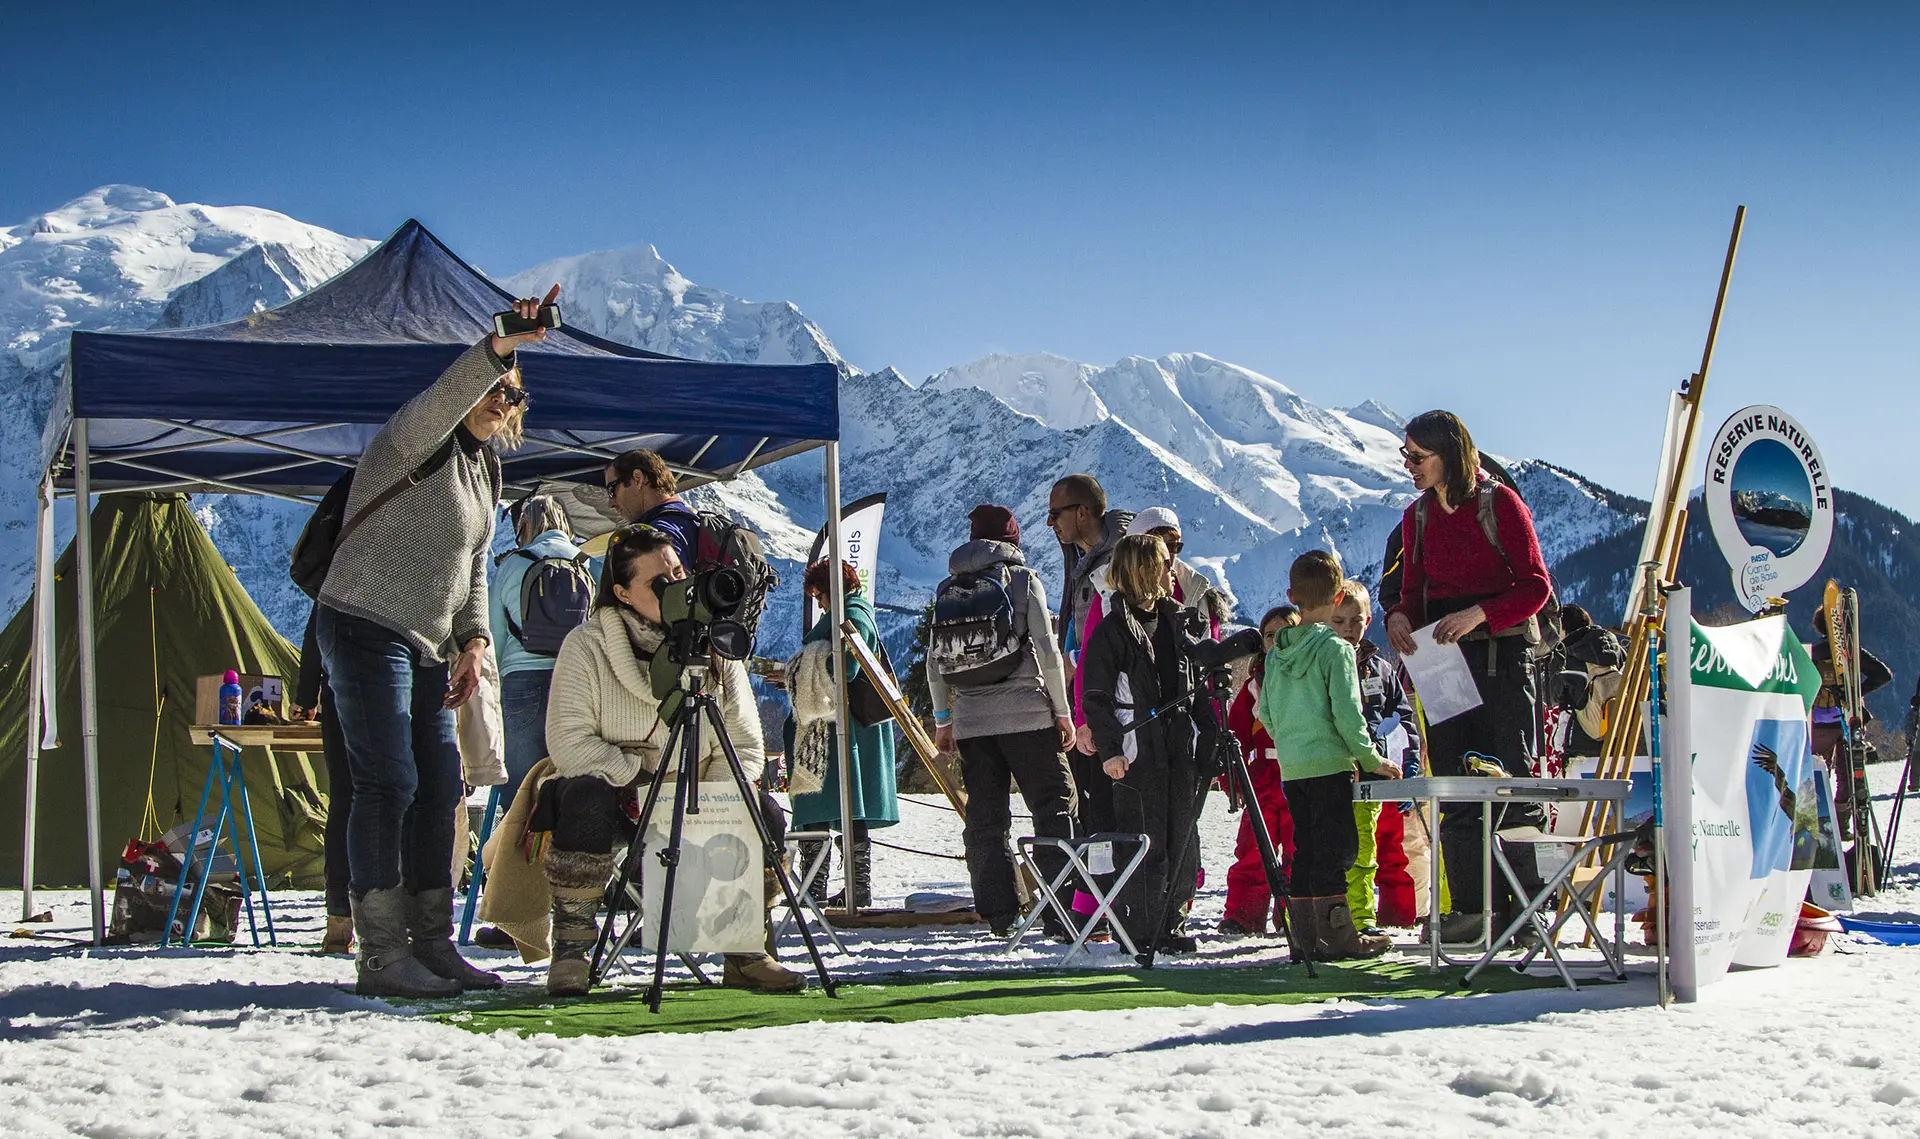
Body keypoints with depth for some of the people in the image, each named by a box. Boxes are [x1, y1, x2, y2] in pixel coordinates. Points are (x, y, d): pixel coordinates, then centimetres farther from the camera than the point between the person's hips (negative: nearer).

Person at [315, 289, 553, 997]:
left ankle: (432, 943, 15)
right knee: (389, 783, -13)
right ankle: (382, 957, -11)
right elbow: (445, 397, -32)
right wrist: (500, 346, -46)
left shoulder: (485, 469, 18)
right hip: (366, 629, -9)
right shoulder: (415, 442, -7)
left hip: (427, 647, 9)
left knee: (440, 788, 7)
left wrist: (472, 639, 6)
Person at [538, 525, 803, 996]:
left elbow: (745, 746, -1)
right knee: (587, 800, -37)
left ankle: (747, 953, -5)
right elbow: (569, 744, -16)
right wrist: (639, 779, -20)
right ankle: (570, 949, -19)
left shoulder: (714, 647, 4)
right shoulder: (586, 647, -6)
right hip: (617, 800, -3)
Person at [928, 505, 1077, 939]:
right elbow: (1047, 650, -5)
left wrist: (942, 719, 18)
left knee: (985, 817, 8)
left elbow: (935, 663, 10)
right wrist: (1062, 711, 2)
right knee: (1054, 806, 0)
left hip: (970, 719, 4)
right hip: (1026, 713, -4)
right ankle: (1060, 914, -7)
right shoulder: (1023, 579, 0)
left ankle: (998, 915, 6)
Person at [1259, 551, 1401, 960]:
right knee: (1335, 847, -2)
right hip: (1329, 762, -6)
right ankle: (1338, 937, -1)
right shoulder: (1335, 649, -9)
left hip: (1290, 767, 7)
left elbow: (1265, 712, 13)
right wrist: (1372, 760, -5)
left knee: (1305, 848, 11)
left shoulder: (1276, 651, 10)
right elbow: (1347, 713, -13)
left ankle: (1305, 936, 12)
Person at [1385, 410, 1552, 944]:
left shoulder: (1499, 503, -6)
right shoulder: (1418, 515, 12)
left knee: (1510, 779, -7)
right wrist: (1399, 617, -7)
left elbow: (1535, 585, -9)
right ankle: (1477, 906, 7)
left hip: (1501, 651, -6)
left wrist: (1479, 613, -23)